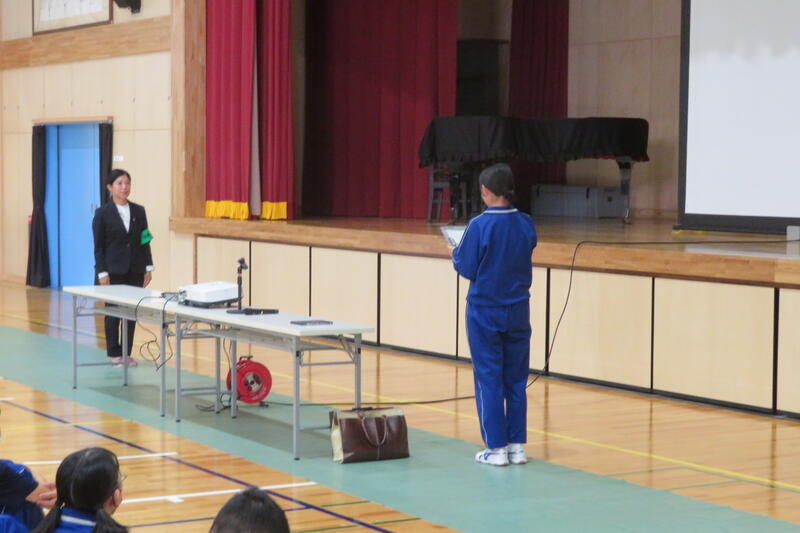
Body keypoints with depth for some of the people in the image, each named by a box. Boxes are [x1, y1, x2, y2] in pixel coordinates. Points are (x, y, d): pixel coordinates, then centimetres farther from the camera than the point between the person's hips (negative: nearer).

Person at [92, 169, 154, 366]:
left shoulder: (139, 211, 6)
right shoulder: (102, 213, -5)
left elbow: (145, 241, 8)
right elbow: (98, 246, -5)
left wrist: (148, 268, 4)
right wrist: (102, 272, -10)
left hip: (135, 270, 4)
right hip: (114, 271, -3)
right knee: (114, 312, 2)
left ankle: (126, 352, 13)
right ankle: (114, 353, 10)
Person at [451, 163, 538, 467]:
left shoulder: (479, 226, -17)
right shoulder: (526, 225, -2)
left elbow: (466, 268, -12)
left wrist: (456, 252, 9)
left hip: (485, 313, -4)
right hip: (518, 311, 4)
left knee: (489, 379, 3)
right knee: (516, 379, 12)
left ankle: (496, 449, 5)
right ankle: (517, 446, 15)